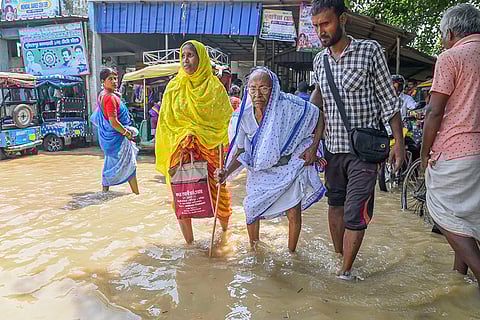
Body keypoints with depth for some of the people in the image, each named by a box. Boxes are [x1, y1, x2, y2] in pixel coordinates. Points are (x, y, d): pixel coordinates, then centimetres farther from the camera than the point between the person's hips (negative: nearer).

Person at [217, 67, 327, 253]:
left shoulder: (289, 106, -26)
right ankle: (254, 250, 35)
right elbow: (241, 152, -5)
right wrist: (227, 172, -20)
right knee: (251, 209, 8)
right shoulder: (246, 116, -14)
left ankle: (291, 253, 28)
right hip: (261, 171, 3)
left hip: (290, 168, -3)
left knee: (293, 214, 0)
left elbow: (320, 117, -14)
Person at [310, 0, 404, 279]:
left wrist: (399, 142, -5)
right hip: (333, 149, 5)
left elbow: (389, 100, -2)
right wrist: (314, 146, 7)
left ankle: (346, 271, 10)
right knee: (335, 205, 15)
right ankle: (338, 256, 33)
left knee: (355, 214, -6)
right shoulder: (320, 60, 8)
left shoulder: (370, 50, -5)